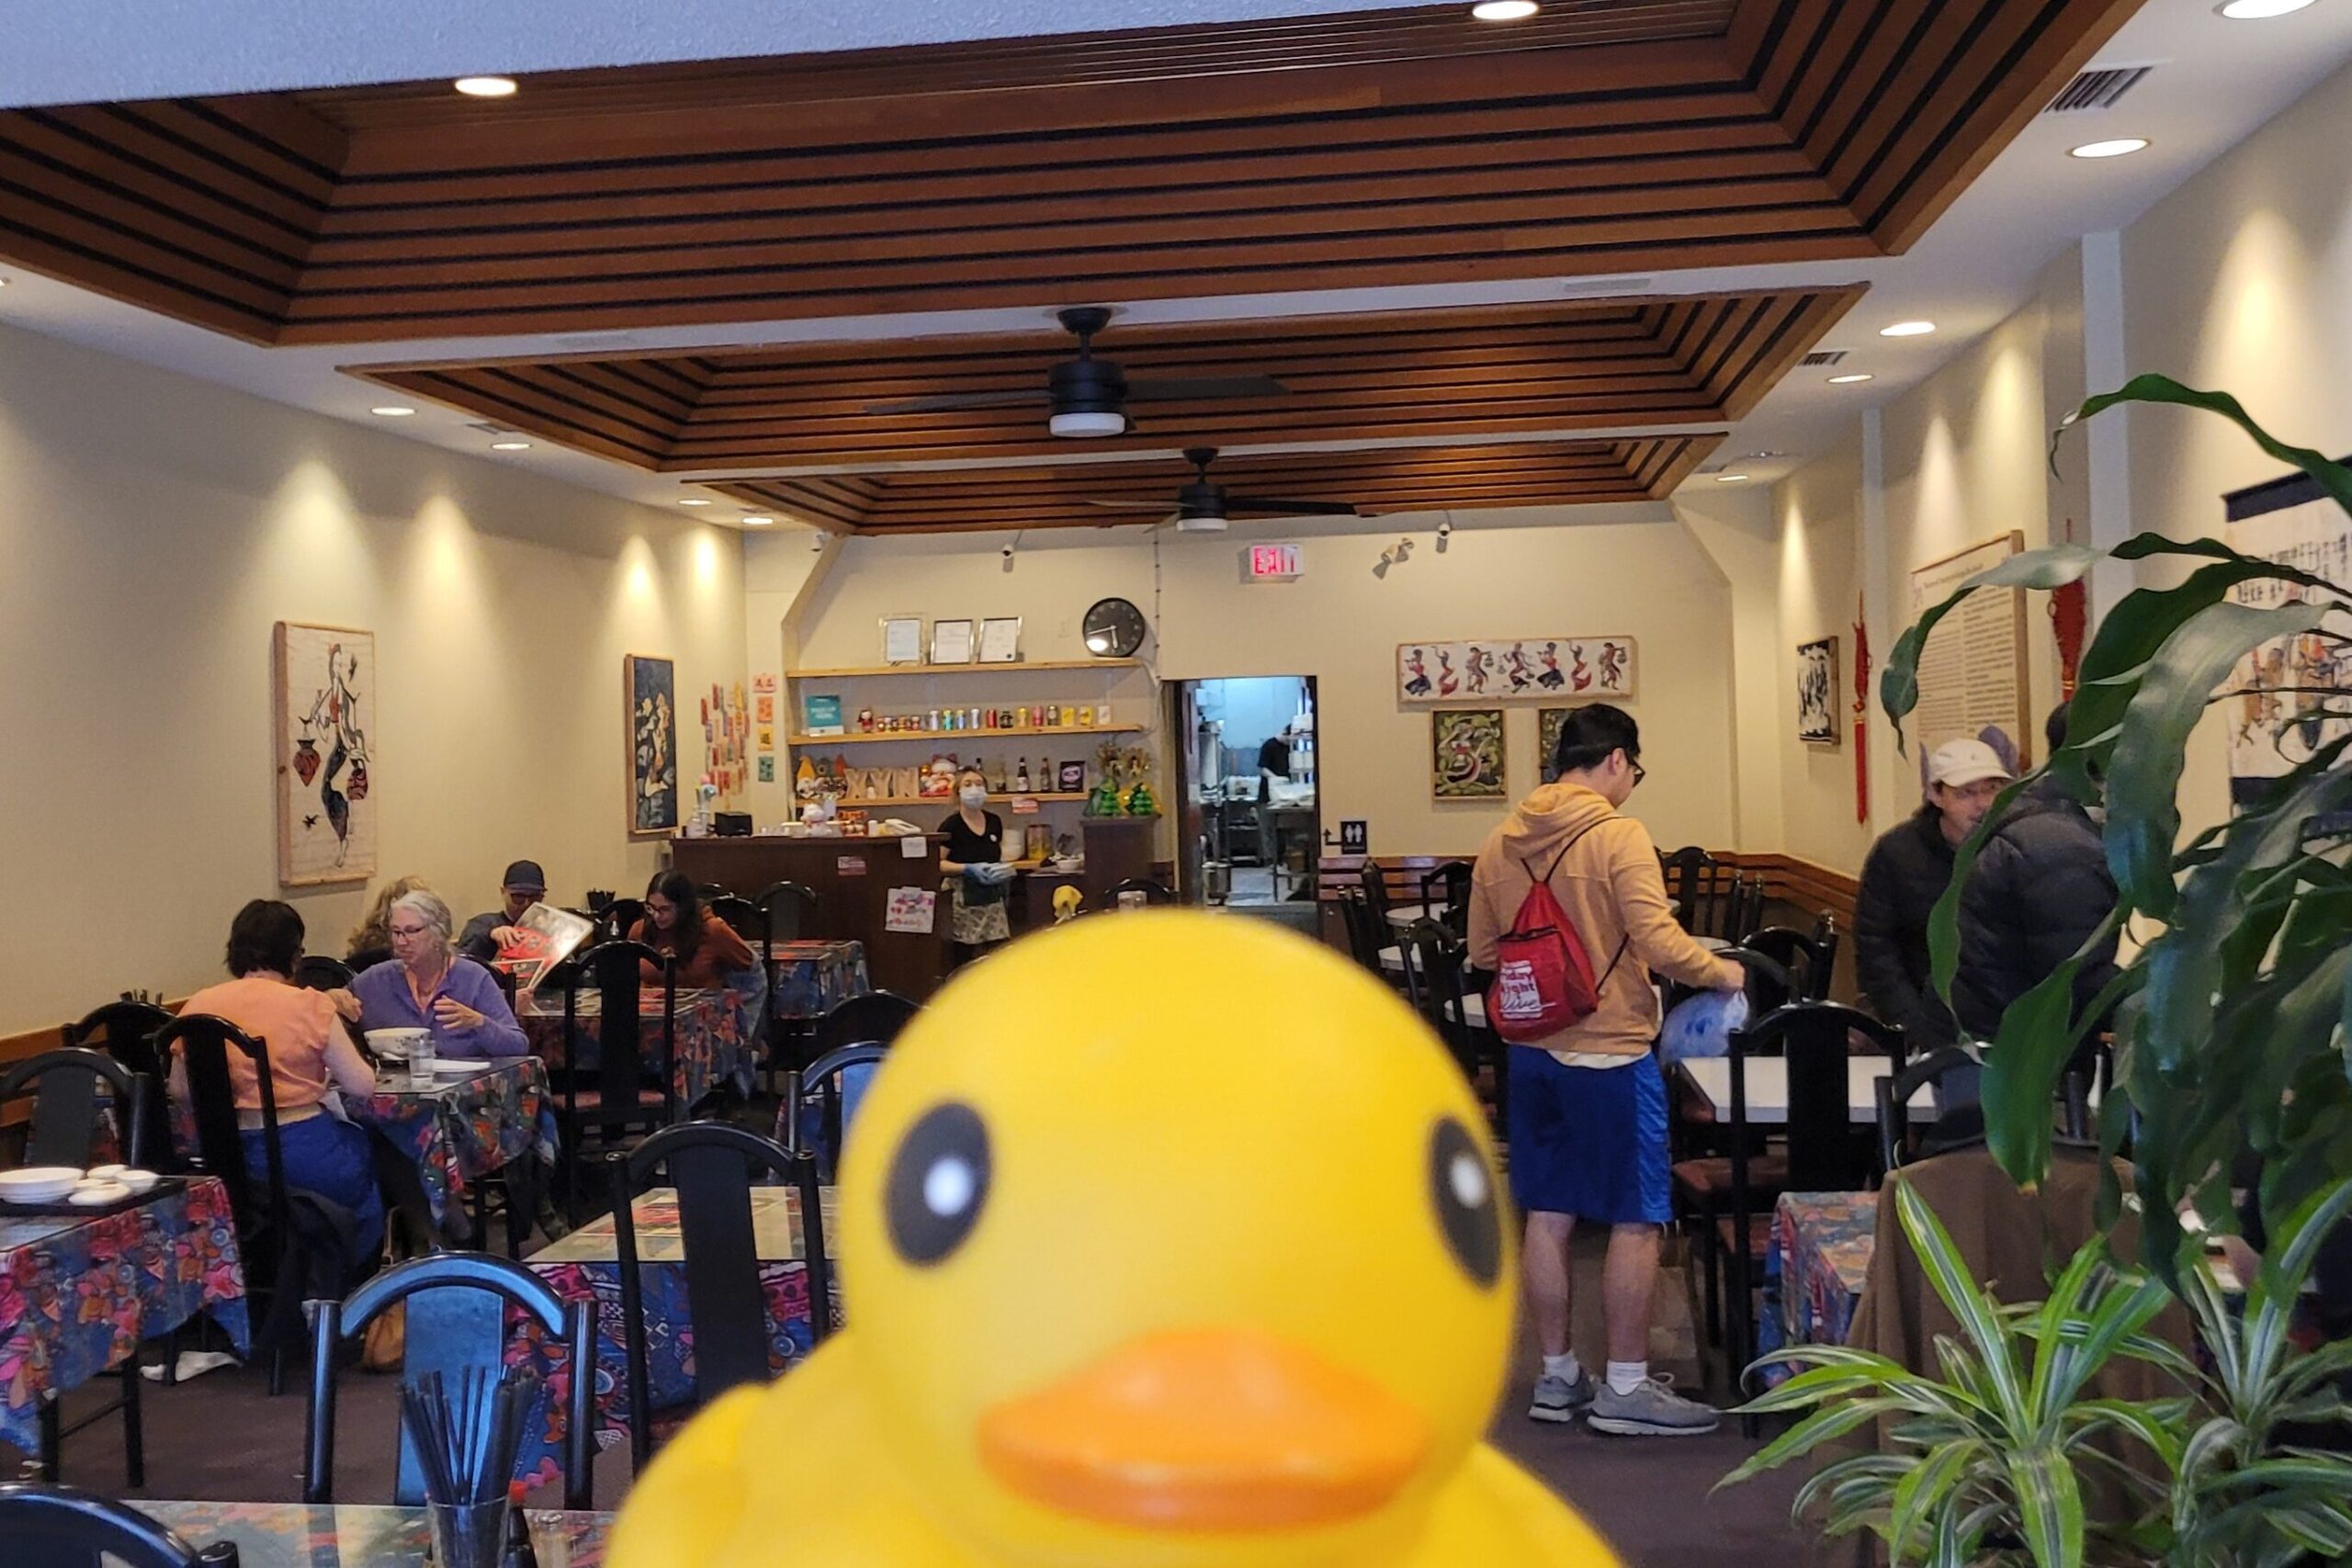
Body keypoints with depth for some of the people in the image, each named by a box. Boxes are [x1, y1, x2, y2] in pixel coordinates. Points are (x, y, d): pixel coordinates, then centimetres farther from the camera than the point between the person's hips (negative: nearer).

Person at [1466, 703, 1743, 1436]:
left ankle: (1557, 1376, 22)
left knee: (1547, 1218, 12)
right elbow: (1660, 944, -20)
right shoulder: (1617, 835, -14)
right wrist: (1724, 973, -4)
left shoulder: (1501, 843, 5)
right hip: (1611, 1054, -6)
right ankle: (1625, 1388, 10)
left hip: (1533, 1053, 7)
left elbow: (1482, 954, 11)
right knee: (1635, 1223, 4)